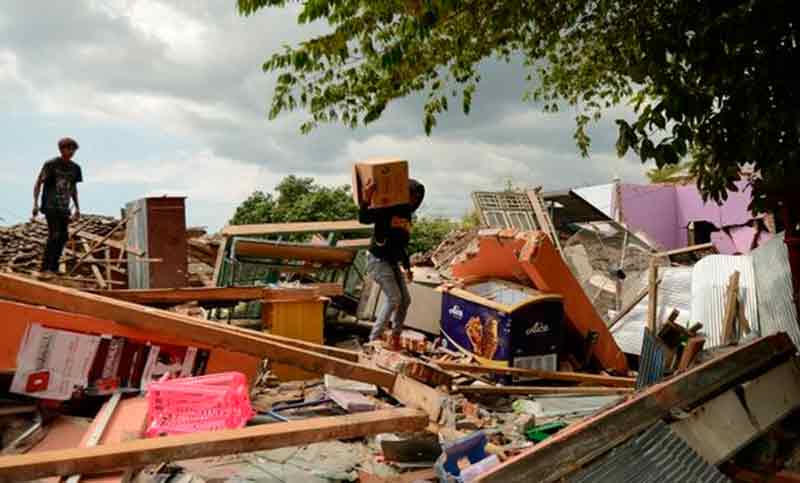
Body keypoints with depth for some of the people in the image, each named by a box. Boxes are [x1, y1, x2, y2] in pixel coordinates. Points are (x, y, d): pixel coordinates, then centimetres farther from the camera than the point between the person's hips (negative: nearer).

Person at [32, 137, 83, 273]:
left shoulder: (75, 168, 7)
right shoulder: (51, 164, -7)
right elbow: (38, 184, -4)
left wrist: (77, 208, 16)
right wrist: (35, 203, -12)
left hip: (64, 207, 6)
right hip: (50, 206, -6)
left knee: (63, 237, 5)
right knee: (54, 235, -16)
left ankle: (54, 266, 16)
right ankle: (46, 267, -11)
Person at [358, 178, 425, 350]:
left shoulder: (406, 215, 12)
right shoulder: (386, 210, -13)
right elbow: (363, 219, -30)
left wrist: (407, 267, 23)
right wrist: (366, 200, -49)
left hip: (393, 262, 8)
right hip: (378, 260, -8)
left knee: (405, 299, 7)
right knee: (394, 297, -16)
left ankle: (395, 337, 21)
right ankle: (375, 337, -6)